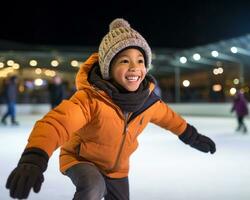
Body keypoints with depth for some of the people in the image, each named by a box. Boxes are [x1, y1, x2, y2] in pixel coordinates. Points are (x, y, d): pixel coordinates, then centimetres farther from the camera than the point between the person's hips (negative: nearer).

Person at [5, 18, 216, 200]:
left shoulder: (147, 98, -17)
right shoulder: (91, 99, -36)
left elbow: (166, 116, 5)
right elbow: (56, 121, -53)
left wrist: (192, 136, 18)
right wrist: (34, 158, -72)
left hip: (118, 169, 6)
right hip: (81, 159, -6)